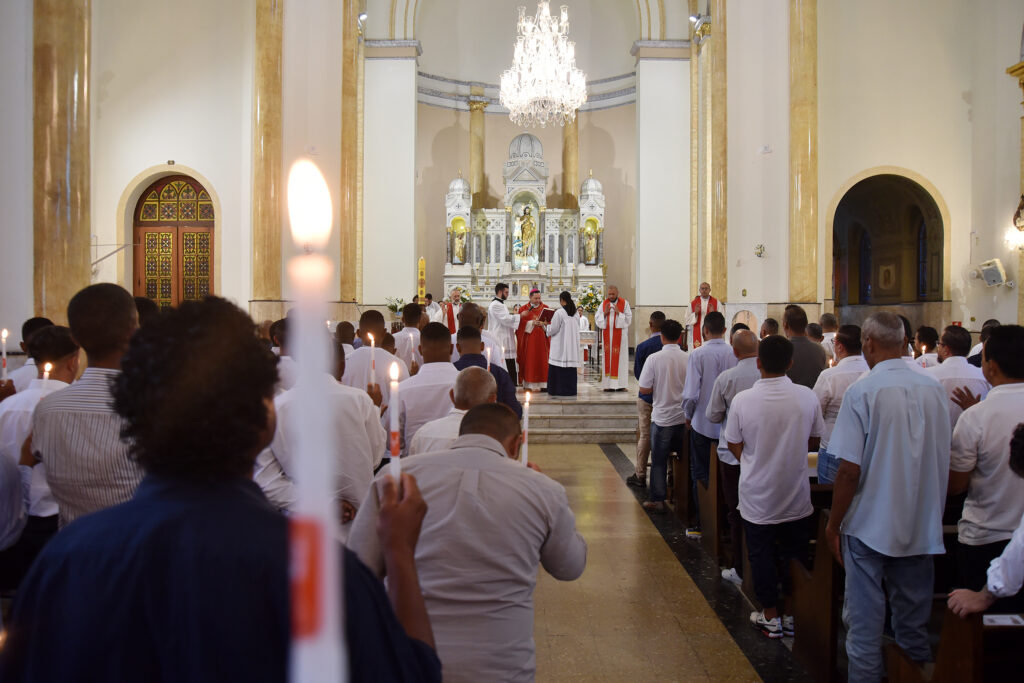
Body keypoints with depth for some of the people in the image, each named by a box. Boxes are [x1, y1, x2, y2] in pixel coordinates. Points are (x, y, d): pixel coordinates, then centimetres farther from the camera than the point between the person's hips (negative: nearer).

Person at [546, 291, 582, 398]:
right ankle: (570, 390, 10)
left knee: (558, 368, -1)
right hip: (573, 344, 6)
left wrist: (545, 326, 9)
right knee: (570, 368, 8)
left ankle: (558, 391, -1)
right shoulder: (575, 313, 7)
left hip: (560, 345, -6)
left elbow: (553, 329, -11)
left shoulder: (559, 312, -12)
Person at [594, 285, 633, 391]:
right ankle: (608, 384, -1)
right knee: (607, 358, -2)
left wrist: (618, 313, -14)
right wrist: (605, 313, -10)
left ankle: (620, 384, -2)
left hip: (620, 335, -2)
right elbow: (597, 319, 6)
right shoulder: (603, 304, 8)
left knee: (620, 358, -3)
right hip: (607, 335, 2)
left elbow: (629, 319, -2)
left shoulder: (624, 303, 2)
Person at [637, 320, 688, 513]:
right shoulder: (688, 358, -6)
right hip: (684, 417, 3)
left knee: (659, 460, 7)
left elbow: (644, 390, -11)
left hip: (662, 417, -3)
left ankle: (658, 500, 12)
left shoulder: (654, 358, -13)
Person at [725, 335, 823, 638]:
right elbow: (814, 442, 2)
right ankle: (791, 614, 28)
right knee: (794, 555, 17)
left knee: (761, 554, 13)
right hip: (796, 492, 2)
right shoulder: (807, 397, -11)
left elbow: (735, 446, -5)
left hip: (757, 495, -1)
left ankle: (770, 616, 23)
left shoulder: (742, 400, -16)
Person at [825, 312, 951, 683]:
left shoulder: (862, 391, -16)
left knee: (865, 623, 7)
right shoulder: (934, 389, -1)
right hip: (921, 526, 5)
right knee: (914, 618, 17)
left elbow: (849, 469, -17)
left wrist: (833, 524, -5)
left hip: (869, 525, -4)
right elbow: (945, 461, 8)